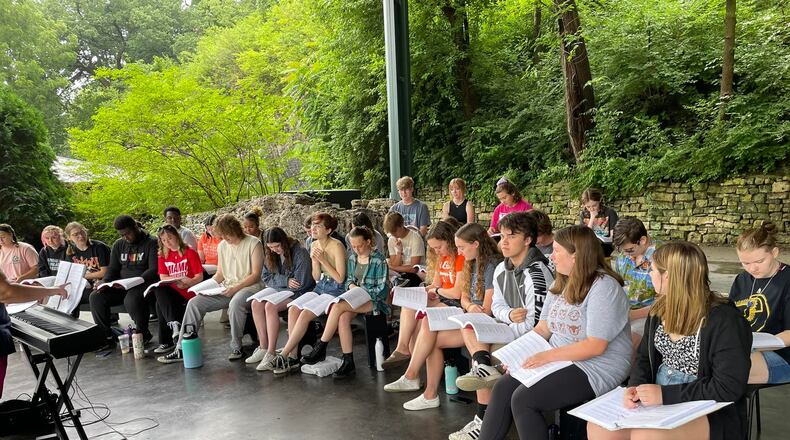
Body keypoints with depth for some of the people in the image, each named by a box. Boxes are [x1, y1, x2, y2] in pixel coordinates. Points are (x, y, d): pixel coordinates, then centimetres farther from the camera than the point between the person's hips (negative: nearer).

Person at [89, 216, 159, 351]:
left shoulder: (151, 243, -5)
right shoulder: (118, 245, 15)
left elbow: (154, 270, -13)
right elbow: (112, 268, 16)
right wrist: (105, 283, -5)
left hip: (143, 284, -6)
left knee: (131, 299, -37)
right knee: (95, 297, -15)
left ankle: (144, 334, -14)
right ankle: (106, 337, -8)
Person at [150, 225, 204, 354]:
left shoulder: (190, 252, 0)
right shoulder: (162, 256, 13)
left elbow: (199, 277, -5)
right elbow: (163, 278, 2)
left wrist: (186, 284, -23)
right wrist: (178, 280, -16)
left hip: (188, 293, -4)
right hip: (170, 293, 4)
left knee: (161, 305, -26)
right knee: (158, 289, -29)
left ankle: (166, 342, -17)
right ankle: (173, 323, -38)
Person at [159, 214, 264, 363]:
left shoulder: (253, 243, -7)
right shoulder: (222, 246, 13)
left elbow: (255, 275, -11)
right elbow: (220, 274, 17)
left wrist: (236, 288, -21)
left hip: (249, 287, -7)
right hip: (226, 288, 7)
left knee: (235, 303, -40)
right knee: (195, 303, -11)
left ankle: (236, 348, -21)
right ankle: (181, 350, -8)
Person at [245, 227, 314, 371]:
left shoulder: (300, 253, -16)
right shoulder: (271, 255, 6)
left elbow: (301, 283, -18)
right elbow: (266, 278, 4)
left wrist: (278, 281, -8)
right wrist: (286, 281, -13)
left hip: (298, 294, -7)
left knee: (270, 306, -28)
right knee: (256, 303, -17)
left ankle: (271, 353, -24)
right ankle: (263, 347, -11)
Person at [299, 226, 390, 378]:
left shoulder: (378, 260, -6)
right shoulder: (352, 258, 15)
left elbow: (381, 288, -7)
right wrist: (351, 285, -1)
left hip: (374, 300, -6)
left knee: (338, 306, -30)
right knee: (343, 318, -30)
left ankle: (320, 348, -20)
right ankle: (348, 362, -26)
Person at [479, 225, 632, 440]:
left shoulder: (604, 287, -17)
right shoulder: (561, 283, 10)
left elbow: (596, 346, -22)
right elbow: (543, 327, 12)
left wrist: (548, 355, -22)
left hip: (595, 368, -8)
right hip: (557, 359, 8)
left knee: (523, 399, -21)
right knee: (502, 388, -9)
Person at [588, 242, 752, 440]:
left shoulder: (724, 320, -16)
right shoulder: (660, 310, 6)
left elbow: (728, 388, -20)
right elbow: (644, 358, 13)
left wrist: (665, 395, -23)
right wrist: (635, 387, -9)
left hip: (711, 414, -6)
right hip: (659, 401, 6)